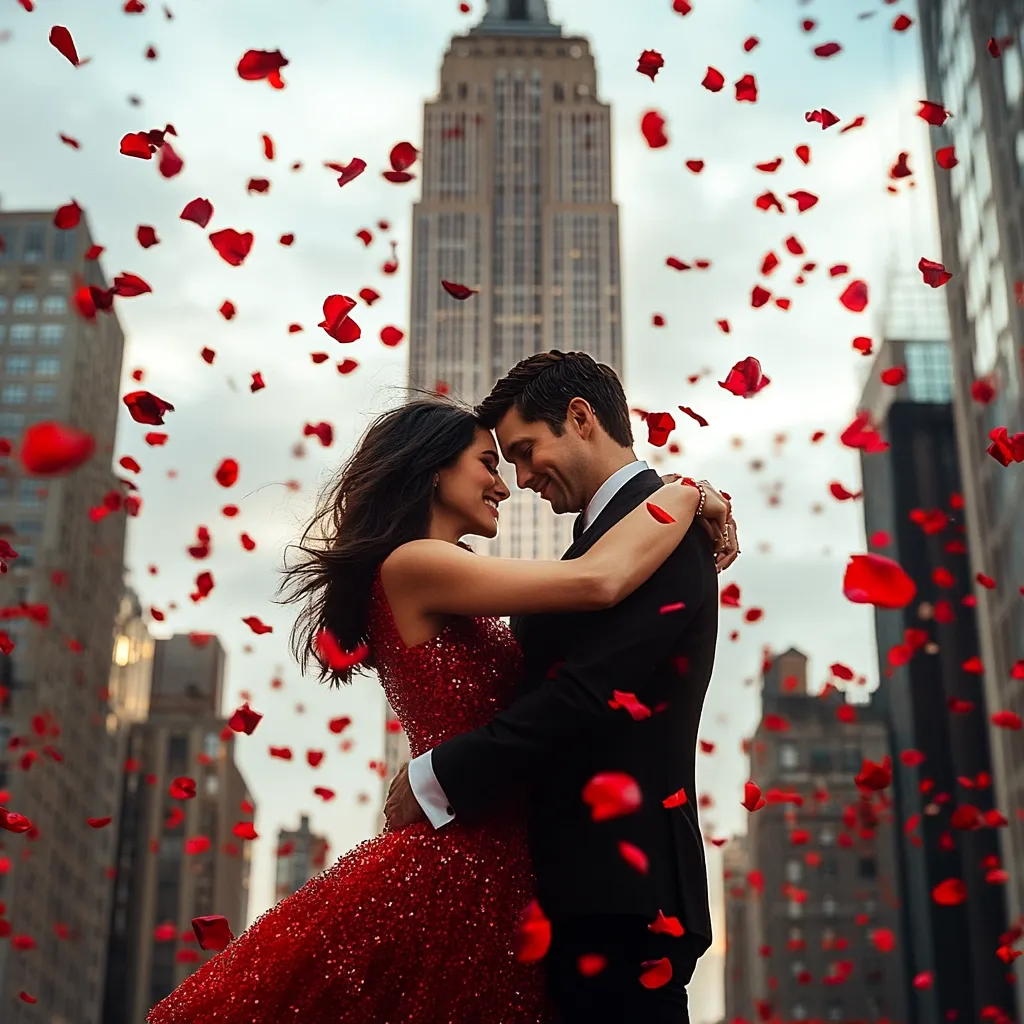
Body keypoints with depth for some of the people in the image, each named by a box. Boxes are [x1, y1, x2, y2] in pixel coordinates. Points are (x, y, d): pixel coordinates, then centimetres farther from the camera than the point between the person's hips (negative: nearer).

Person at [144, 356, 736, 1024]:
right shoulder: (413, 564, -11)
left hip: (494, 880, 9)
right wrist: (687, 494, -4)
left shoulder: (449, 600, 18)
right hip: (457, 871, -9)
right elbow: (596, 581, -21)